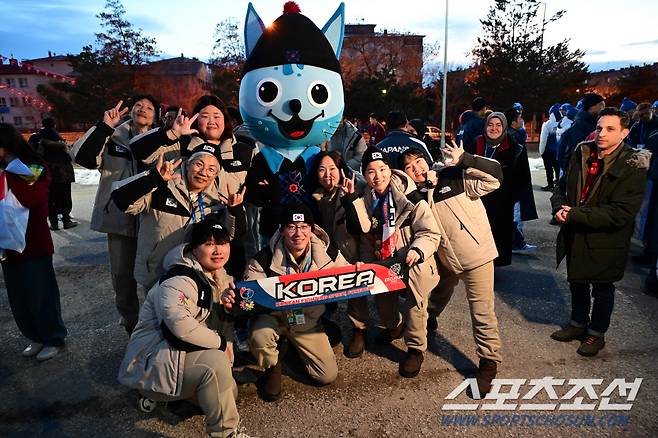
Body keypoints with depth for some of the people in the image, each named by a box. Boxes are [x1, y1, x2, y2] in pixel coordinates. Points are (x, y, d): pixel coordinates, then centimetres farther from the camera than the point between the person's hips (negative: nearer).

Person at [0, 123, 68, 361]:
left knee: (40, 295, 2)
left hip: (34, 244, -6)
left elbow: (28, 198, -24)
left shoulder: (36, 170, -6)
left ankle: (53, 339, 18)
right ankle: (36, 337, 29)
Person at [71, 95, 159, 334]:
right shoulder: (113, 137, 2)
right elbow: (83, 156, -12)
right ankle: (130, 323, 32)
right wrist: (105, 126, -17)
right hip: (119, 217, 1)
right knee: (123, 276, 13)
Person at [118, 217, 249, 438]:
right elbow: (180, 325, -40)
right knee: (215, 362, -30)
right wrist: (219, 341, -25)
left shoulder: (217, 275, 5)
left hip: (176, 352, 10)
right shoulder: (179, 280, -25)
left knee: (228, 392, 7)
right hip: (150, 360, -10)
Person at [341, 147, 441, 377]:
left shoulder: (409, 197, -14)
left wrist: (417, 250, -31)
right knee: (383, 298, 6)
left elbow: (431, 233, -12)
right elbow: (360, 228, -16)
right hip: (380, 261, 5)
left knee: (416, 295, -24)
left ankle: (416, 348, 0)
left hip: (410, 260, -4)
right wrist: (351, 198, -24)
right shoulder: (364, 198, 0)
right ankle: (394, 326, 44)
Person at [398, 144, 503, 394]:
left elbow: (495, 176, -23)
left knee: (482, 312, 1)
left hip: (476, 255, -5)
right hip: (445, 259, 5)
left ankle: (489, 361, 19)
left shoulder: (455, 177, -14)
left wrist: (464, 159, -30)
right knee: (438, 297, 30)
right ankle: (429, 322, 61)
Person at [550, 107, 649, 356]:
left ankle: (597, 333, 37)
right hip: (575, 237, 5)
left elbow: (621, 213, -24)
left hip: (605, 242, -5)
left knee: (602, 289, 15)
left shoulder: (633, 166, -18)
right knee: (577, 282, 22)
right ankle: (577, 324, 45)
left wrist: (575, 214, -26)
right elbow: (562, 186, 6)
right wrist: (559, 208, -15)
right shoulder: (581, 154, -3)